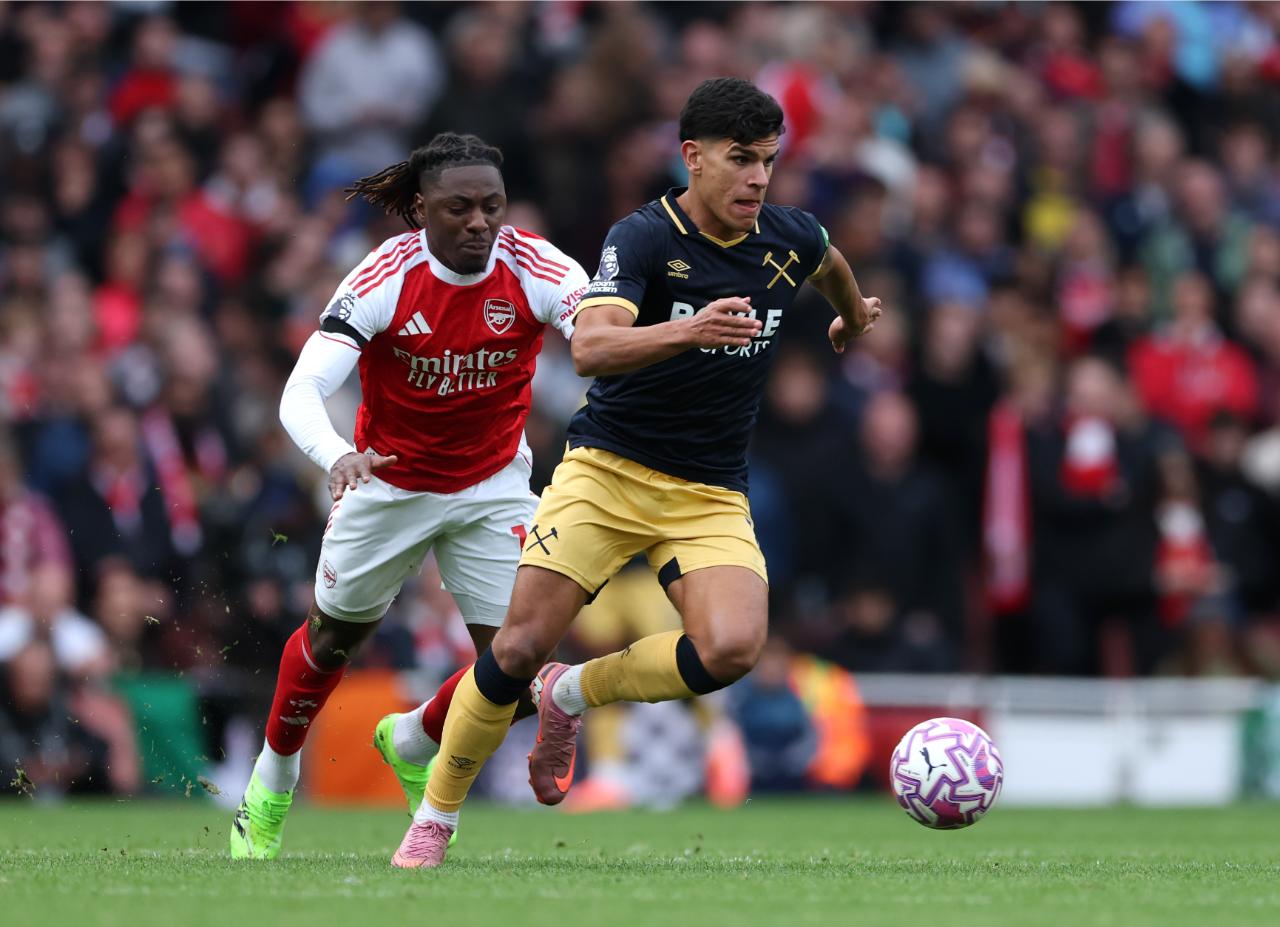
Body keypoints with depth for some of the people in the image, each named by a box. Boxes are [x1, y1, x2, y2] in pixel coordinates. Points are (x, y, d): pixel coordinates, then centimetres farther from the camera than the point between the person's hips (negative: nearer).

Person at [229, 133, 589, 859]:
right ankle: (271, 784, 40)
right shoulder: (385, 277, -25)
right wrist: (338, 456, -51)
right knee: (334, 636, 13)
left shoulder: (537, 269, -21)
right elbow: (302, 391, -30)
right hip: (387, 484, -1)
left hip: (493, 487, 1)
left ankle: (413, 746, 26)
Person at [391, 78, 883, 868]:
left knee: (732, 648, -24)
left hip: (711, 497, 3)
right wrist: (686, 330, -46)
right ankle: (433, 823, 10)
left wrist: (854, 316, 47)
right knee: (521, 647, -12)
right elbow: (591, 348, -31)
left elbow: (831, 263, 28)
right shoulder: (643, 238, -14)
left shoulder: (791, 240, 1)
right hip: (608, 470, -3)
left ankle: (573, 694, 4)